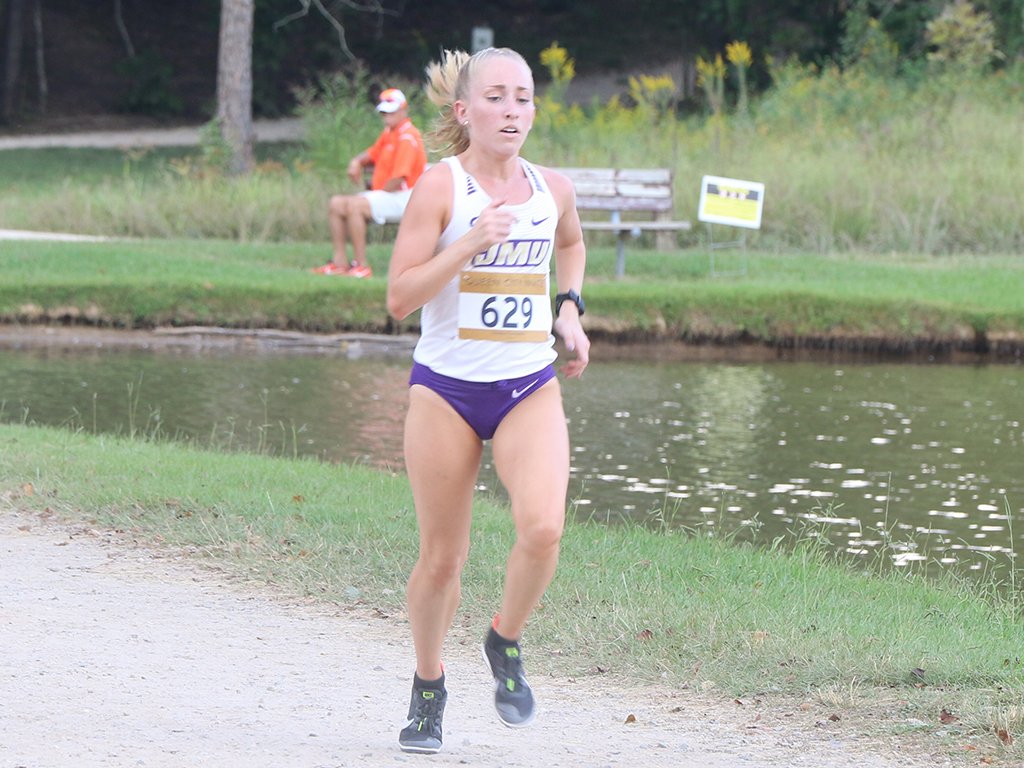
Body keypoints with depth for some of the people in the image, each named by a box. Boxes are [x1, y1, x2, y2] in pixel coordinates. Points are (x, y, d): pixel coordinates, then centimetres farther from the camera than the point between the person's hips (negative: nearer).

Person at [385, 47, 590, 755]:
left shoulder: (553, 189, 4)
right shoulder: (440, 187, -8)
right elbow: (398, 298, -14)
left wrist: (570, 310, 12)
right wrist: (470, 243, -24)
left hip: (530, 388, 2)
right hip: (446, 387, -2)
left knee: (543, 528, -21)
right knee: (442, 558, 5)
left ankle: (506, 643, 7)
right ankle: (429, 687, 28)